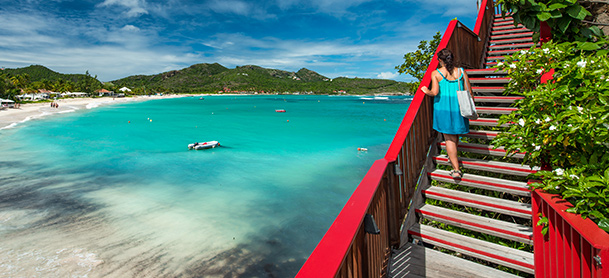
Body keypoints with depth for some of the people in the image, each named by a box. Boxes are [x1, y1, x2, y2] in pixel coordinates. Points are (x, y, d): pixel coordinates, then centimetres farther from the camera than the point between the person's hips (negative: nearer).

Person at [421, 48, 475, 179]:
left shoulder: (436, 73, -8)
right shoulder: (461, 72, 2)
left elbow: (434, 92, -18)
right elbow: (469, 92, 3)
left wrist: (426, 91, 3)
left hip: (444, 108, -3)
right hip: (459, 107, 4)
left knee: (449, 138, 3)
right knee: (455, 134, 24)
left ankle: (456, 169, 0)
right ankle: (453, 157, 46)